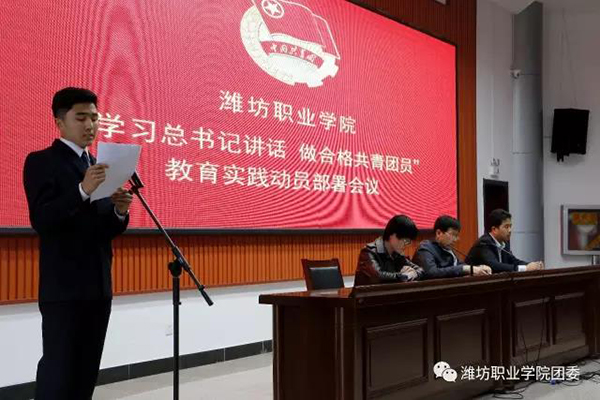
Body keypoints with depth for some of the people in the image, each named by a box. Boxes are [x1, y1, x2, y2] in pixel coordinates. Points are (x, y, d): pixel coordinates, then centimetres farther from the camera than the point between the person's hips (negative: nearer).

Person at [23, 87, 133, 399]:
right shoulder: (41, 162, -4)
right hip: (62, 287, -7)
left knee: (87, 372, 10)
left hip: (99, 286, 7)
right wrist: (83, 191, -29)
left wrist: (120, 211, -7)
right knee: (57, 370, -5)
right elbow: (41, 220, -17)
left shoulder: (99, 166, 16)